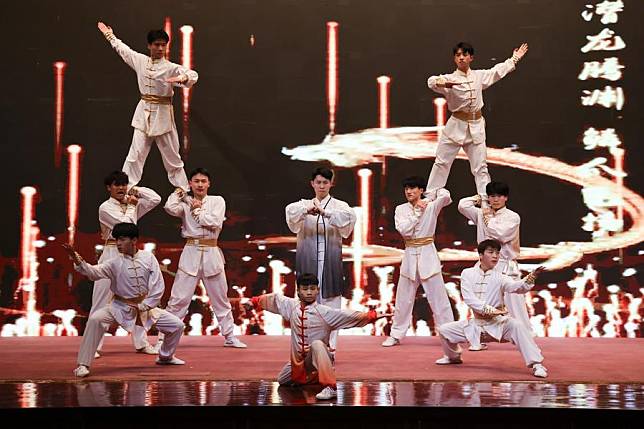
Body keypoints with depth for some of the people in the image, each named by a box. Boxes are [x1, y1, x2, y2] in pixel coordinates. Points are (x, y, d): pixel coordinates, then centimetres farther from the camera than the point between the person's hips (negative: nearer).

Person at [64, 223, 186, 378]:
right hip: (120, 308, -2)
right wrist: (77, 260, -44)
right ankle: (83, 365, -19)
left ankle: (165, 357, 28)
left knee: (177, 325, -3)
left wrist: (143, 308, -12)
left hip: (146, 306, 2)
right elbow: (93, 272, -26)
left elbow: (158, 288, -8)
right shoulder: (115, 263, -10)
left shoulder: (148, 258, -8)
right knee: (95, 320, -29)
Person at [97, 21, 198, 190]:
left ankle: (183, 191, 11)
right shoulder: (140, 61, 4)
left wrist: (183, 78, -46)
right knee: (136, 154, 0)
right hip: (143, 113, 3)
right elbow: (122, 48, 22)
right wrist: (109, 35, 35)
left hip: (163, 114, -3)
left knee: (172, 156, 3)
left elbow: (193, 75, -24)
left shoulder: (171, 68, -9)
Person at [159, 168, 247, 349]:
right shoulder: (186, 203, 4)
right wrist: (179, 192, -4)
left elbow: (215, 223, -12)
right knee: (178, 298, -4)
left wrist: (197, 210, -5)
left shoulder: (217, 201, 5)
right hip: (190, 253, -1)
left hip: (211, 253, 1)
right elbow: (170, 208, -19)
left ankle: (229, 337, 22)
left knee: (220, 298, 11)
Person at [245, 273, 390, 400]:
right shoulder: (291, 306, -4)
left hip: (317, 359, -6)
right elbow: (274, 298, 12)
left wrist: (372, 316, -36)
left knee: (316, 344, -38)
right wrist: (254, 302, 17)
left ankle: (329, 388, -38)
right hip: (298, 360, 6)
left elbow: (349, 316, -26)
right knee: (282, 381, 17)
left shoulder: (324, 312, -17)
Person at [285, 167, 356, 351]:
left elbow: (349, 217, -16)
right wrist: (307, 210, -32)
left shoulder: (339, 205, 7)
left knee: (330, 304, -1)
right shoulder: (304, 204, 12)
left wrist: (324, 212, -29)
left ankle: (329, 348, 4)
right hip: (308, 262, 1)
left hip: (330, 262, -1)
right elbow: (291, 211, -11)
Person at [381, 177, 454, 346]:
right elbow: (403, 229, -11)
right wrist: (418, 212, -12)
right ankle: (396, 335, 18)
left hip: (428, 255, -3)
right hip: (410, 255, 3)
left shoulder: (430, 206, -2)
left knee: (438, 297, -1)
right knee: (403, 299, 9)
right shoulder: (401, 209, 5)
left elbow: (445, 196, -22)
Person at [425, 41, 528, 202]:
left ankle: (487, 200, 9)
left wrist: (514, 59, 25)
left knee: (480, 166, 5)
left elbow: (497, 71, 21)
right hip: (456, 125, -2)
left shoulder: (479, 76, 5)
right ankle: (430, 196, 14)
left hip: (476, 126, 2)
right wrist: (441, 83, -50)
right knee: (442, 162, 4)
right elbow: (431, 81, -28)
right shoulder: (450, 79, -9)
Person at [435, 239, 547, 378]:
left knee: (516, 325, -32)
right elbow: (468, 298, -15)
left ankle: (536, 364, -29)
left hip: (498, 322, -3)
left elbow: (516, 286, -28)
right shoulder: (467, 274, -4)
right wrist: (490, 310, -25)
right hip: (476, 323, 3)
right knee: (444, 329, -1)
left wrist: (531, 278, -49)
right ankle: (453, 357, 30)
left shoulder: (499, 277, -9)